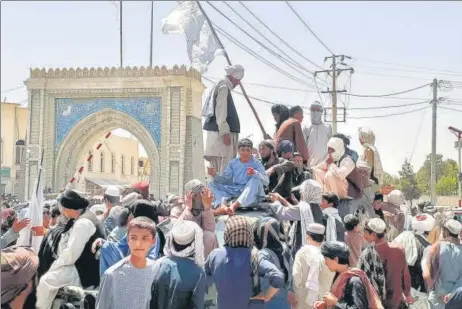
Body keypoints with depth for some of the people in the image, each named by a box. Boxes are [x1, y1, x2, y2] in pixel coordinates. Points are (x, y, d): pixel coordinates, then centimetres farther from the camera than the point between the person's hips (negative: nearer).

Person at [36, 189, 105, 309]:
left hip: (86, 274, -10)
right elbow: (73, 251, 16)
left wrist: (53, 267, -7)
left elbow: (70, 255, -22)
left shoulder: (83, 223, -19)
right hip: (84, 269, 10)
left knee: (46, 281, -13)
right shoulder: (84, 219, 13)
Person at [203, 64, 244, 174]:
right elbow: (220, 112, -17)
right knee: (224, 166, -12)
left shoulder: (222, 86, 20)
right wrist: (225, 133, -20)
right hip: (221, 132, -10)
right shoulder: (224, 87, -10)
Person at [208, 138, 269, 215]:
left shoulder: (256, 163, -1)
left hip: (251, 194, -4)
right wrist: (215, 175, -12)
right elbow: (225, 179, 8)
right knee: (212, 185, -9)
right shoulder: (233, 163, 9)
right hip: (234, 191, 4)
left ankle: (235, 205, -44)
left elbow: (266, 181, -13)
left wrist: (255, 173, -33)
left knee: (255, 181, -32)